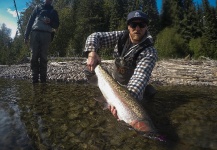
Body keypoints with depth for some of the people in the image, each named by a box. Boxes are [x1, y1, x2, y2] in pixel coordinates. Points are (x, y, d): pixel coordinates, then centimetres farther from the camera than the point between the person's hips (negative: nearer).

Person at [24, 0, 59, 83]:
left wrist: (50, 22, -7)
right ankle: (35, 79, -6)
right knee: (34, 56, -7)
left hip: (46, 35, 0)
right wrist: (26, 35, 3)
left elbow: (56, 25, 15)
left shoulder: (53, 11, 21)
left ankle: (43, 79, -7)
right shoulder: (38, 7, 20)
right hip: (35, 33, 0)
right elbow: (30, 21, 13)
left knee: (43, 57, -6)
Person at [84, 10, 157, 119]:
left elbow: (140, 77, -42)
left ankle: (147, 91, 18)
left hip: (130, 89, -4)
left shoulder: (150, 52, -29)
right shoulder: (121, 36, -16)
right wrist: (92, 53, -38)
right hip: (113, 82, 4)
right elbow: (96, 36, -16)